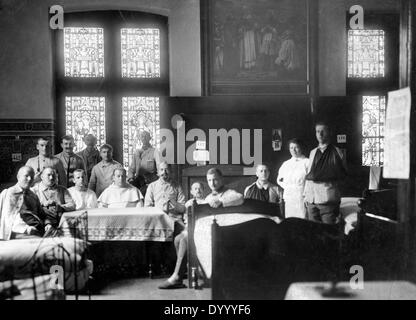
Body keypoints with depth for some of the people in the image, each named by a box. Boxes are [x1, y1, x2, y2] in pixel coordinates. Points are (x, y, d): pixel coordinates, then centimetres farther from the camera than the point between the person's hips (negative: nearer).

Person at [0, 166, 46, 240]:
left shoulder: (34, 197, 25)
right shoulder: (7, 193, 10)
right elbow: (8, 216, -1)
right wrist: (26, 228, -16)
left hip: (37, 232, 5)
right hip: (17, 233, -4)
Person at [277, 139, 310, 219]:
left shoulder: (307, 162, -1)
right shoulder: (286, 164, 15)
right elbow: (279, 180, 24)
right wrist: (286, 187, 10)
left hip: (302, 197, -4)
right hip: (289, 198, 4)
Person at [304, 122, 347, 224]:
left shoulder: (336, 152, 2)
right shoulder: (313, 152, 16)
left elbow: (344, 173, 9)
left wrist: (330, 177, -6)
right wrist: (306, 194, 13)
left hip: (328, 199, -4)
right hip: (311, 199, 4)